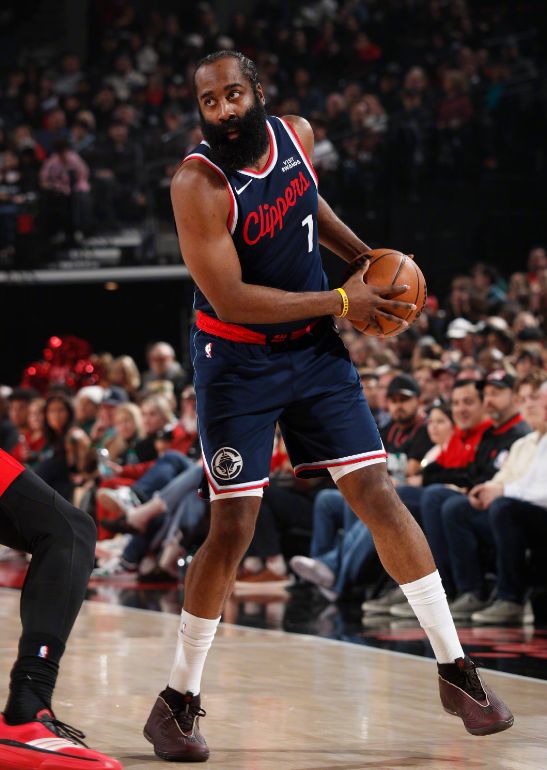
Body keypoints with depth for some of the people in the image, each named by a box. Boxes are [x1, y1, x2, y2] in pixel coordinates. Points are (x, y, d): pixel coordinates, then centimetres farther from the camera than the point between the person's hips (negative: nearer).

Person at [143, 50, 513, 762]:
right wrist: (342, 302, -19)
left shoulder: (297, 135, -3)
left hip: (316, 354, 5)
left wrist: (363, 256, 9)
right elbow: (230, 300, -25)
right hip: (237, 363, -5)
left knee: (379, 498, 2)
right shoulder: (198, 183, -22)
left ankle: (456, 672, 9)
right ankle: (178, 702, 6)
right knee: (232, 530, -9)